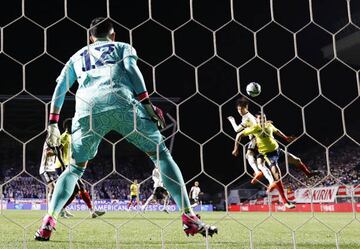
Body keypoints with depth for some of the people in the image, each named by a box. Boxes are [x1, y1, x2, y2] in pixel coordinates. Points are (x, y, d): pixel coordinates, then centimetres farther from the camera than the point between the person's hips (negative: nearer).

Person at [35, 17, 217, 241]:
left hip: (87, 109, 3)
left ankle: (48, 222, 5)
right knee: (161, 154, 4)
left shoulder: (77, 57, 36)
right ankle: (189, 218, -4)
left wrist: (53, 123, 28)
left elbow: (60, 90, 27)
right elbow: (131, 69, 7)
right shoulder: (123, 47, 28)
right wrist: (147, 104, -1)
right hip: (121, 103, -2)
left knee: (75, 168, 19)